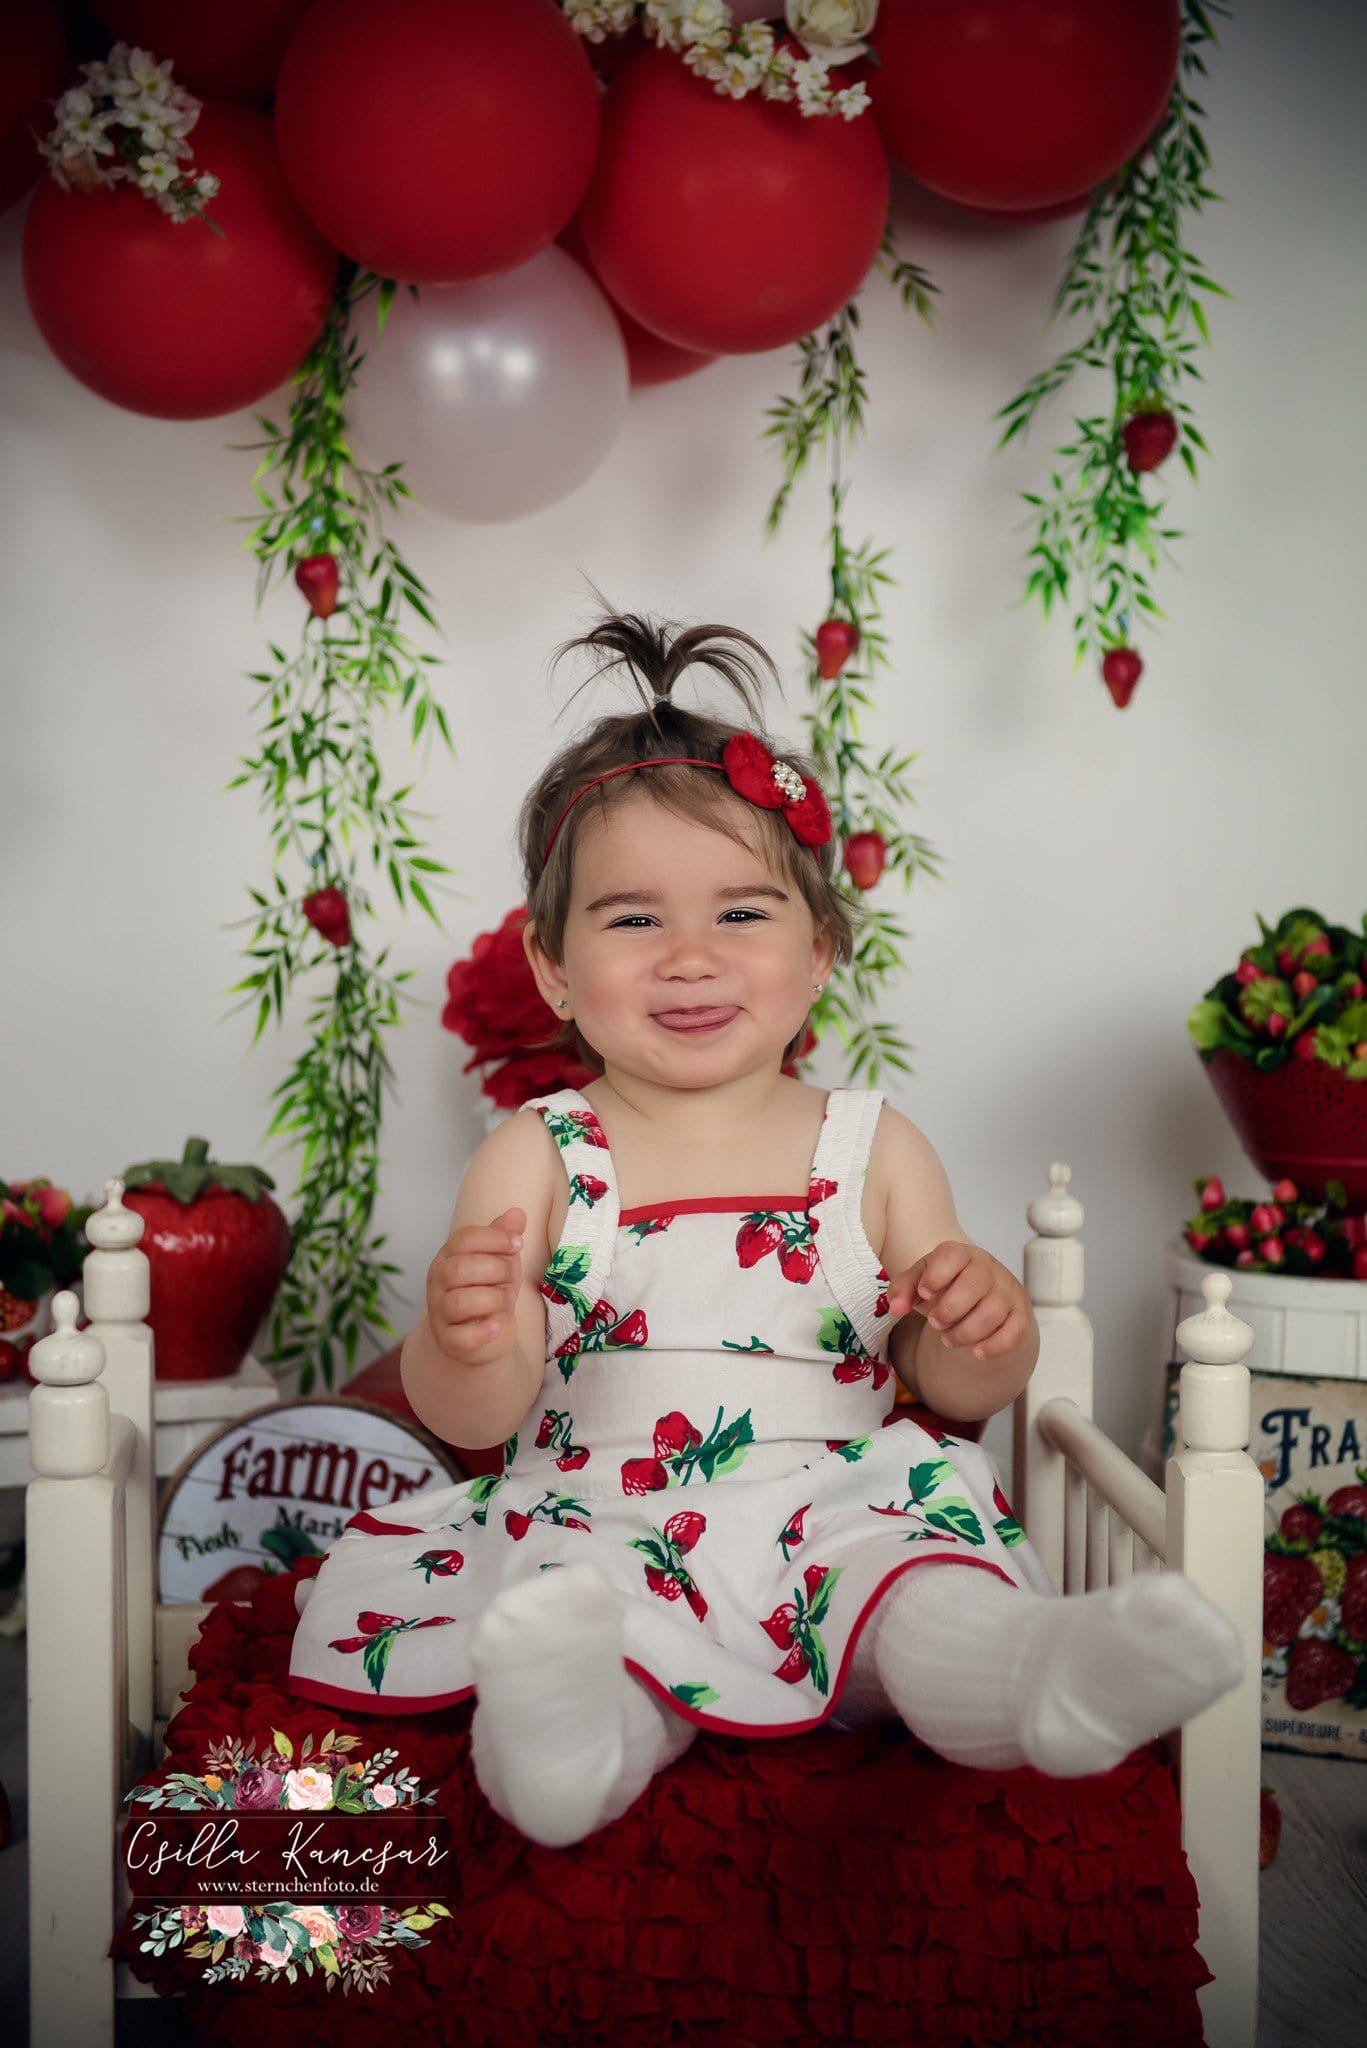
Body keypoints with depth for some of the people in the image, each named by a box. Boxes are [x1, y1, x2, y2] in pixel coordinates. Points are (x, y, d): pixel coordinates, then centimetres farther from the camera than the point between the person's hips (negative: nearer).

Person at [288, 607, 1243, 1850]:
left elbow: (960, 1390, 9)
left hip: (832, 1522, 1)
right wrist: (469, 1341, -28)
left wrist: (983, 1331, -16)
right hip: (593, 1540, 0)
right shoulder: (539, 1158, 3)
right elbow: (472, 1416, -3)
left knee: (936, 1599, -33)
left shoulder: (875, 1149, 7)